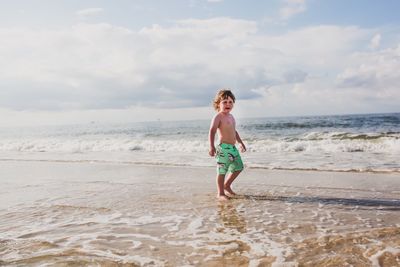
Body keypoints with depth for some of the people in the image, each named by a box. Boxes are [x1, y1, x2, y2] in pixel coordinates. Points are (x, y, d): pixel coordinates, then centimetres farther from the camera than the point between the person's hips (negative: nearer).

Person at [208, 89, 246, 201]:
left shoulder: (231, 117, 17)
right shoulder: (218, 117, -11)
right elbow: (212, 131, -21)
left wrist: (240, 142, 34)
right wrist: (212, 146, -32)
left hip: (233, 147, 9)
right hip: (223, 148, -9)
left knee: (238, 167, 17)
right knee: (222, 170, -3)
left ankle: (226, 185, 34)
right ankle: (220, 193, 9)